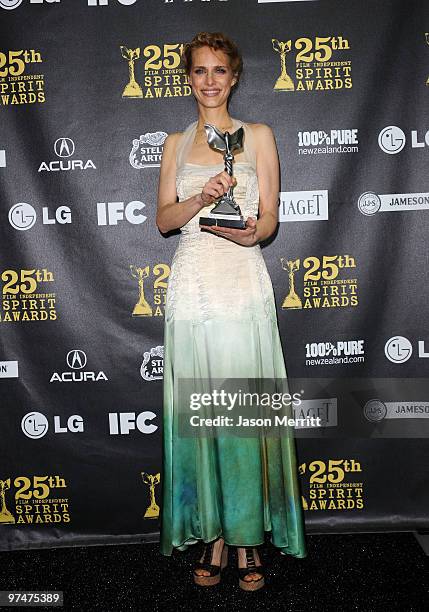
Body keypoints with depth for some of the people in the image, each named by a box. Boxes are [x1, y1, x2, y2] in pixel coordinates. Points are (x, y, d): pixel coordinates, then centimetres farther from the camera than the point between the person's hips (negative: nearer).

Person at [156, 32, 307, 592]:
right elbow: (164, 219, 7)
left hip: (242, 281, -2)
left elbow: (269, 219, 3)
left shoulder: (259, 136, 9)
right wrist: (202, 199, -12)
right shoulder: (176, 143, 15)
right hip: (192, 283, 2)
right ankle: (214, 532, 16)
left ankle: (249, 533, 13)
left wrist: (250, 232, -19)